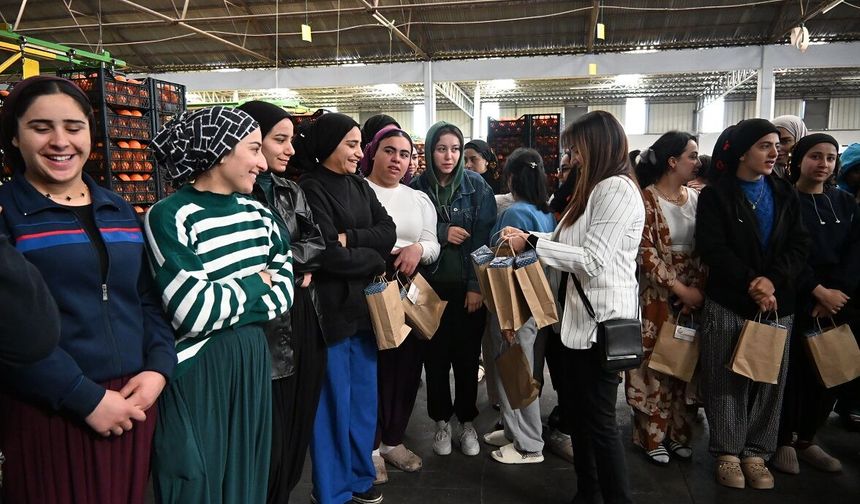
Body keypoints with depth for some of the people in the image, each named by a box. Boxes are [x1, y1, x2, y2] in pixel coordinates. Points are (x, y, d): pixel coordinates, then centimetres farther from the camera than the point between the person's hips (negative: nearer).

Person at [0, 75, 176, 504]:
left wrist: (159, 369, -6)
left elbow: (148, 300, 9)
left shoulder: (120, 211, 10)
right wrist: (86, 399, -15)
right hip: (46, 412, -4)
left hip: (132, 402, 5)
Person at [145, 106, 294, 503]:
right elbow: (195, 313, -23)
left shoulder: (257, 213, 5)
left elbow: (285, 285, 7)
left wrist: (237, 312, -10)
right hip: (195, 375, -6)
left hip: (253, 365, 6)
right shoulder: (169, 217, -16)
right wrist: (256, 281, -9)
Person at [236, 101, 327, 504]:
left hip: (304, 321, 7)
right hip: (264, 325, -7)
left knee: (300, 422, 16)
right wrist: (297, 264, -10)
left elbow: (319, 244, 3)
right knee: (269, 434, 4)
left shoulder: (292, 191, 13)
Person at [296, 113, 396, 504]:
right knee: (334, 401, 5)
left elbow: (388, 232, 0)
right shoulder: (311, 188, -12)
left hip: (364, 304, 7)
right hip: (331, 307, -7)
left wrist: (349, 238, -15)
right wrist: (375, 259, -7)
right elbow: (330, 255, -20)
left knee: (363, 396, 17)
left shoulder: (358, 185, 10)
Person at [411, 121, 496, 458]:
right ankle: (442, 421, 26)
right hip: (430, 286, 1)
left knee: (467, 356, 9)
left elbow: (484, 239, -7)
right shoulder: (416, 188, 0)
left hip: (468, 286, 0)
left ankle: (467, 421, 27)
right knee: (435, 357, 8)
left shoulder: (477, 187, -1)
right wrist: (441, 233, -14)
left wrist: (477, 286, -13)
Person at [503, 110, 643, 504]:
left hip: (601, 320, -10)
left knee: (598, 420, 1)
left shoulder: (618, 189, -16)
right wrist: (528, 236, 5)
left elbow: (592, 260, -23)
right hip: (580, 317, 10)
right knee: (575, 412, 17)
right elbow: (572, 243, 16)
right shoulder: (596, 188, 17)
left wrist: (532, 243, -18)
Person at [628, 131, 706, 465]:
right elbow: (645, 252, -13)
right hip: (657, 295, -5)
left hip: (694, 294, 5)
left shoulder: (696, 198, 9)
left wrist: (698, 288, -6)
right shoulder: (646, 198, -8)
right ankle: (652, 436, 16)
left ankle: (678, 433, 24)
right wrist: (679, 288, -14)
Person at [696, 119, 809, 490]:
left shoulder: (784, 194, 12)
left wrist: (772, 280, -14)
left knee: (769, 381, 8)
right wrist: (751, 285, -17)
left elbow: (798, 245, 2)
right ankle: (728, 452, 15)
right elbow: (714, 249, -11)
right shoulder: (715, 196, -1)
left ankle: (756, 452, 20)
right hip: (728, 303, -4)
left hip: (777, 302, 4)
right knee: (727, 381, 3)